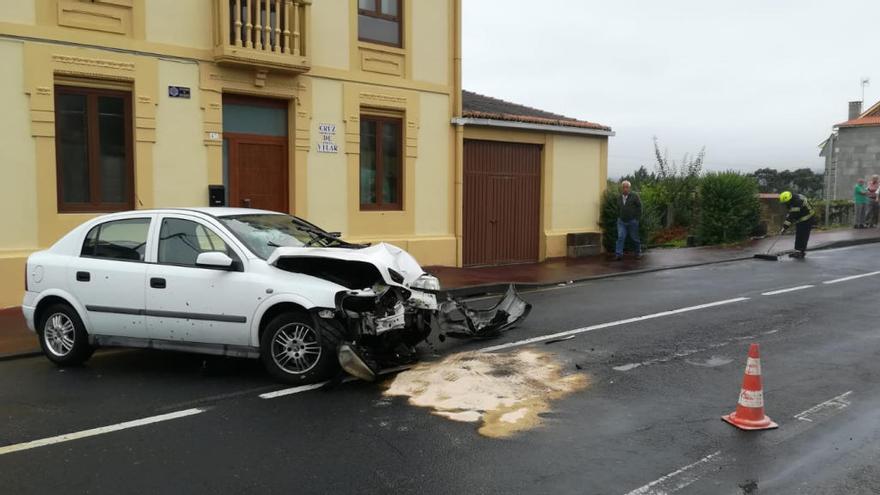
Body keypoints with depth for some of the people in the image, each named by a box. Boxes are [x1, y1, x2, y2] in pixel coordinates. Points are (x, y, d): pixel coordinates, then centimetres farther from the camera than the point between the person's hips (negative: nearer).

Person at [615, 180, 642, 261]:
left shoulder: (634, 196, -7)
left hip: (632, 221, -3)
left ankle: (638, 252, 28)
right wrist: (619, 217, 12)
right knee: (620, 237, -9)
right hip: (621, 221, 3)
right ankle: (618, 254, -12)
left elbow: (639, 207, -3)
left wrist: (637, 218, -6)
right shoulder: (619, 197, 7)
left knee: (634, 238, 9)